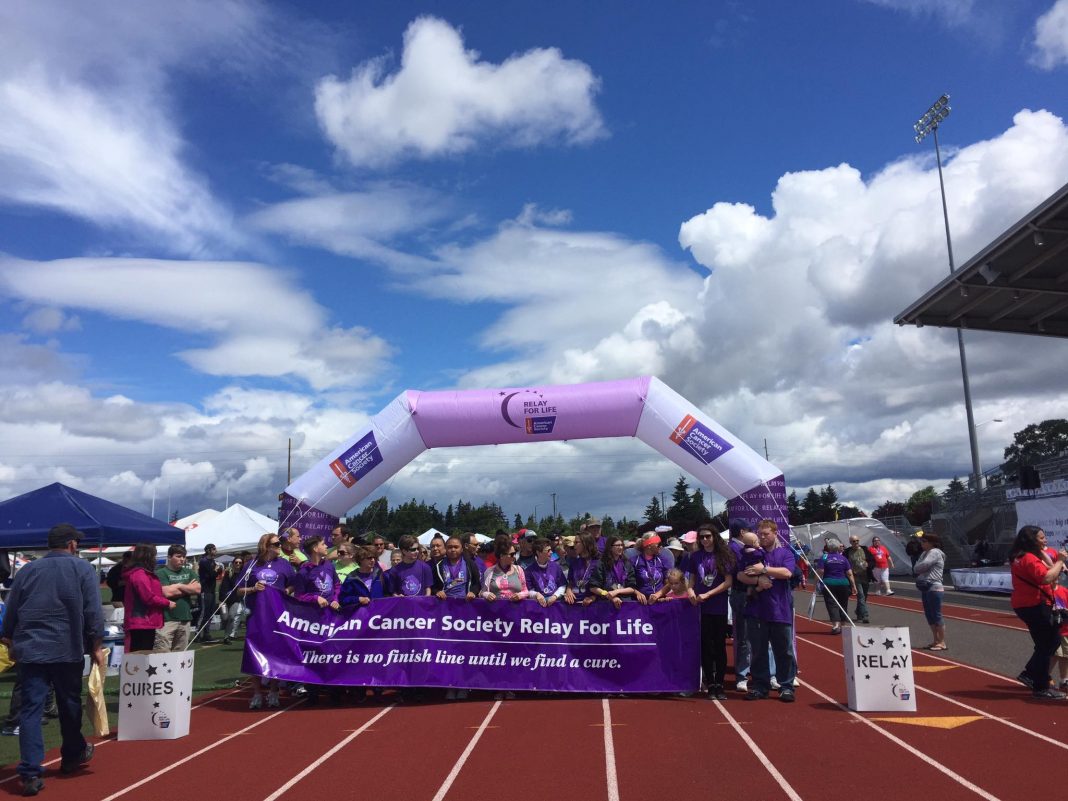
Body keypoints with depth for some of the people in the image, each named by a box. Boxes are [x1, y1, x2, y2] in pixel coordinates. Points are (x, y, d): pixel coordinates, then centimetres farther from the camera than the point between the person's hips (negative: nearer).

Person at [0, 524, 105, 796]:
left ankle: (31, 774, -2)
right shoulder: (83, 569, -2)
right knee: (69, 705, 14)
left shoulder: (26, 570, 10)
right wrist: (97, 646, 0)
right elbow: (93, 611, -7)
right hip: (67, 650, -3)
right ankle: (72, 756, 31)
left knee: (30, 709, 3)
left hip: (29, 650, 3)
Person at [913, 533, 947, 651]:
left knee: (936, 616, -6)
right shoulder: (926, 553, 18)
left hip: (934, 588, -10)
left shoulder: (935, 552, -10)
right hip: (925, 588, 10)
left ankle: (942, 643, -2)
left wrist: (917, 568, 0)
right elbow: (915, 568, 12)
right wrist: (920, 569, -8)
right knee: (930, 616, 13)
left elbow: (922, 566, -20)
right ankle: (936, 641, 20)